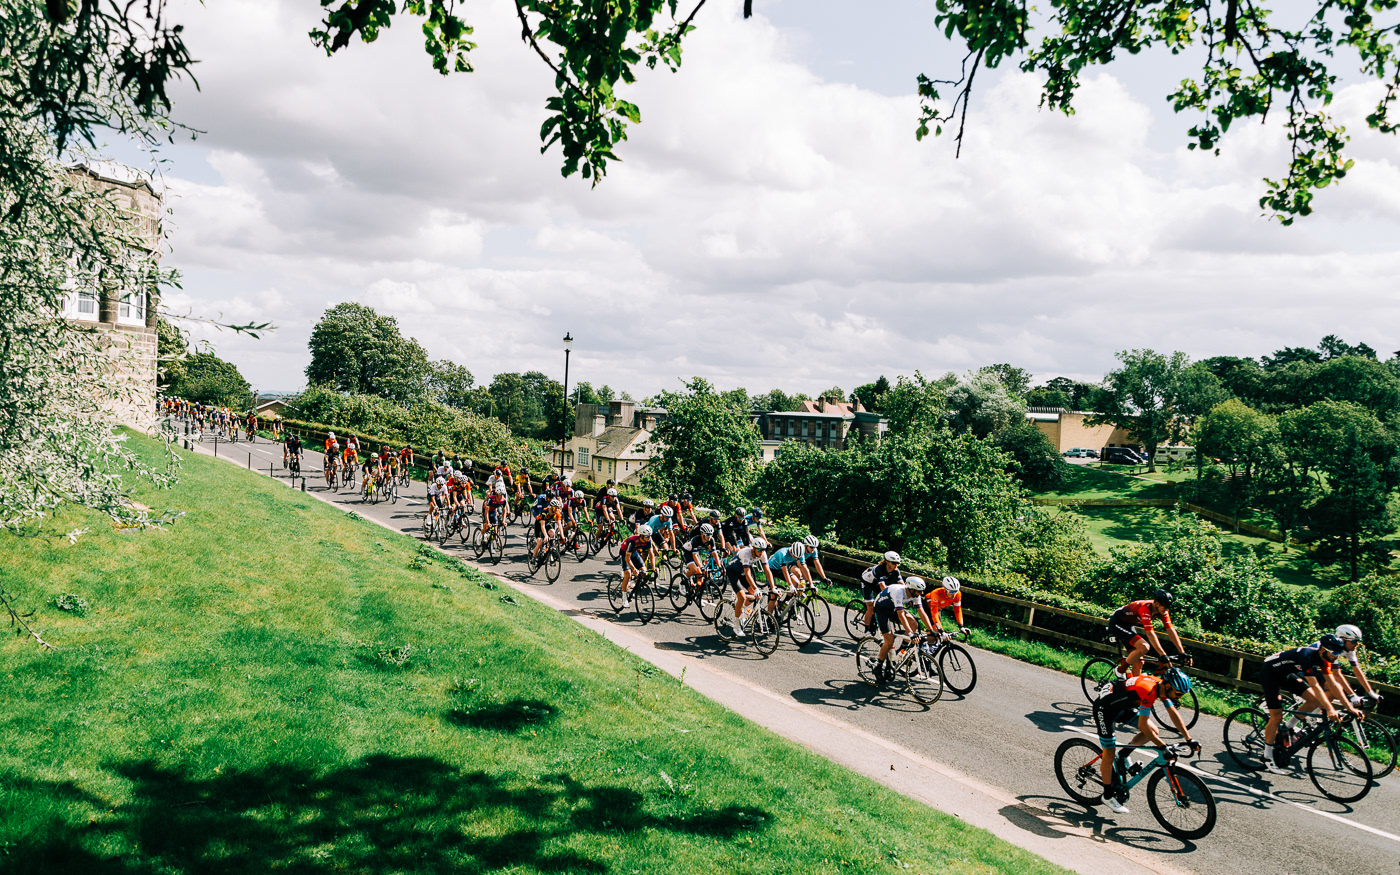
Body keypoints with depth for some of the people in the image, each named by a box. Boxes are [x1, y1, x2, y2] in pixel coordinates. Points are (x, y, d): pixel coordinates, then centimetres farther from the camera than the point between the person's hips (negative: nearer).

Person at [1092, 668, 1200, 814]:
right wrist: (1163, 747, -27)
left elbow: (1174, 714, 4)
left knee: (1153, 730, -1)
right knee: (1109, 753, -4)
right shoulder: (1149, 690, -34)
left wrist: (1189, 740, 2)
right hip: (1104, 708, -9)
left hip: (1122, 707, 9)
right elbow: (1143, 725, -32)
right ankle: (1108, 795, 11)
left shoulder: (1163, 687, -8)